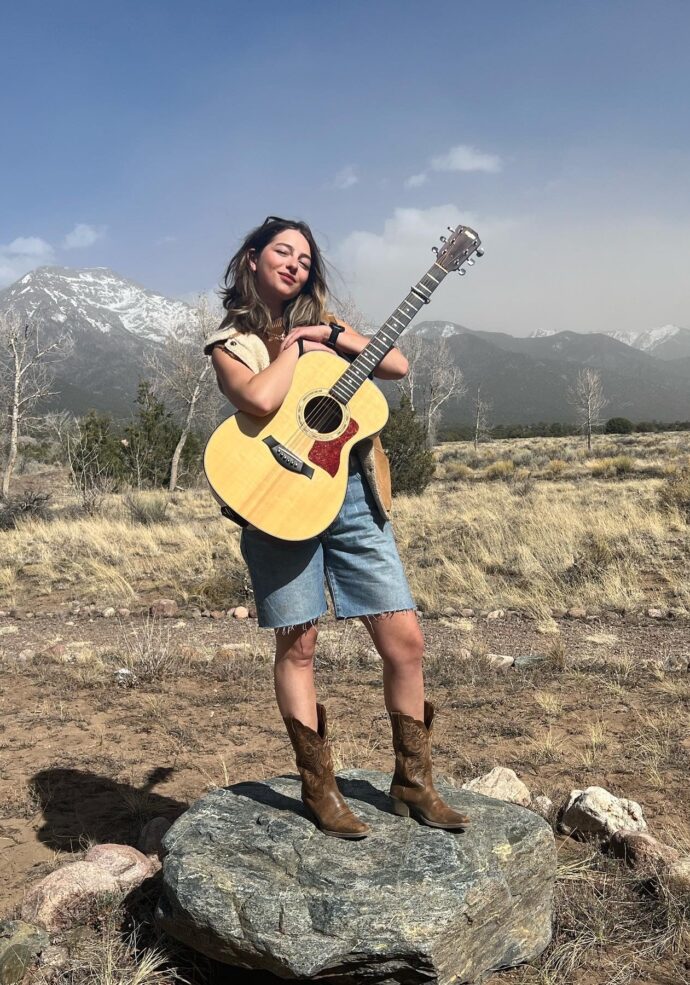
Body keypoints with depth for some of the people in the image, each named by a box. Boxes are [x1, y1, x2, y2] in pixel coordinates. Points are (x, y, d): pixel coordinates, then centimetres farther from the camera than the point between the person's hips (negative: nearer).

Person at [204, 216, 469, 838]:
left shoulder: (322, 322, 18)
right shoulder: (231, 343, 5)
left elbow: (397, 365, 7)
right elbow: (260, 399, -18)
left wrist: (329, 334, -1)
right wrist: (296, 346, -3)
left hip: (352, 493, 4)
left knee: (405, 639, 0)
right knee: (298, 646, 2)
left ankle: (413, 782, 16)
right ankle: (320, 789, 18)